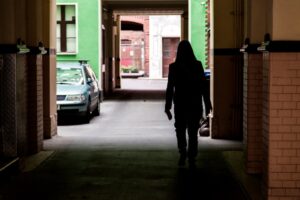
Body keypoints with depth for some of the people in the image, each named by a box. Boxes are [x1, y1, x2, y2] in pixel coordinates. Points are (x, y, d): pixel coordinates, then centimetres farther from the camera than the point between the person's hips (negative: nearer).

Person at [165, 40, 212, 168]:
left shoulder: (173, 67, -7)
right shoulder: (197, 65, -5)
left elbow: (170, 88, -5)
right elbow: (203, 87, -3)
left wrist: (167, 107, 1)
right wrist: (207, 104, 3)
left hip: (180, 104, -1)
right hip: (195, 104, 1)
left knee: (180, 130, 14)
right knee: (193, 132, 8)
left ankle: (183, 154, 3)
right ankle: (191, 159, 9)